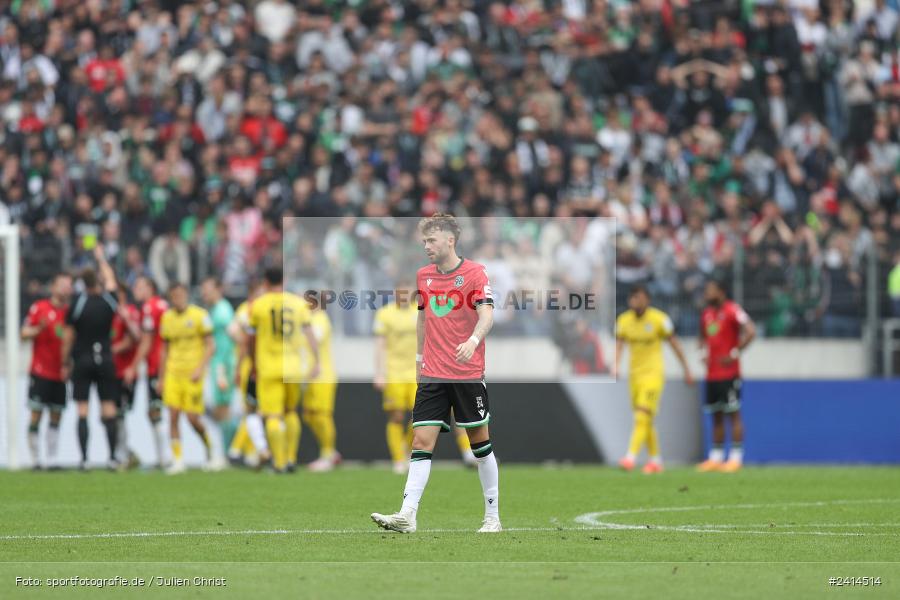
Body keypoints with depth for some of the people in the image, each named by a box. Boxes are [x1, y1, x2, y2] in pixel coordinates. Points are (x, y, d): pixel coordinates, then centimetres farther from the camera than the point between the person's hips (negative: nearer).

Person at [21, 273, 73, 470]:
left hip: (61, 374, 4)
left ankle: (50, 460, 8)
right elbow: (24, 334, -3)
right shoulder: (39, 308, -2)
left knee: (56, 416, 4)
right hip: (40, 373, -4)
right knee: (36, 415, -6)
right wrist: (39, 329, -21)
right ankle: (35, 459, 0)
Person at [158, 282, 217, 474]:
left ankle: (210, 452, 19)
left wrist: (201, 368, -15)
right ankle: (177, 460, -3)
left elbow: (210, 346, -4)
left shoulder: (199, 316, -4)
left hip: (193, 374, -4)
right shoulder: (167, 318, 10)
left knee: (193, 418, -5)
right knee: (173, 416, -7)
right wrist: (162, 378, 14)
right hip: (173, 372, 4)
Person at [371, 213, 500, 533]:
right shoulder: (423, 276, 10)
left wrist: (473, 341, -37)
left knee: (481, 443, 5)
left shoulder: (474, 273, -7)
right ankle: (407, 516, -14)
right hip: (433, 375, 4)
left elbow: (486, 314, -19)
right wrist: (419, 358, 23)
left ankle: (492, 516, 15)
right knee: (422, 441, -6)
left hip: (468, 374, -4)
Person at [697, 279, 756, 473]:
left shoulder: (732, 310, -10)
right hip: (712, 374, 8)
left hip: (729, 373, -8)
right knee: (716, 416, 10)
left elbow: (750, 332, -19)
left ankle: (736, 458, -5)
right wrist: (706, 353, 13)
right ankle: (715, 458, 13)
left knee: (733, 413, -6)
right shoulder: (706, 314, 14)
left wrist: (734, 354, -18)